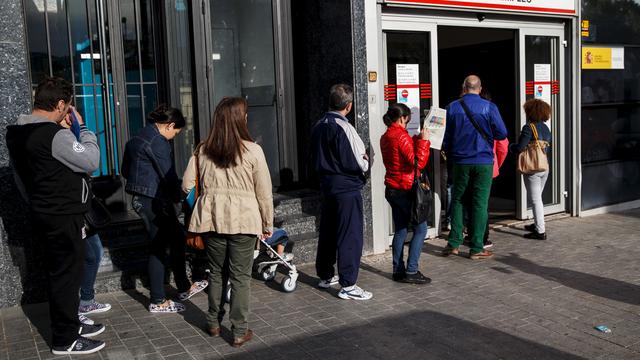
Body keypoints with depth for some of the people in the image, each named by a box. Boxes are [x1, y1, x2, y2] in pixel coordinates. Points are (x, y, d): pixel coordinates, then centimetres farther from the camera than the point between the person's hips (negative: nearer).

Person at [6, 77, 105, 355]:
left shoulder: (16, 133, 8)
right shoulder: (55, 135, -23)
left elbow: (21, 178, 16)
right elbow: (91, 161, -16)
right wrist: (82, 126, -8)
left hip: (44, 214, 9)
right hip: (64, 217, -9)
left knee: (59, 273, 19)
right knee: (67, 274, 1)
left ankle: (69, 324, 33)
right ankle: (65, 340, 11)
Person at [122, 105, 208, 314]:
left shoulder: (137, 138, 15)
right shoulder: (157, 142, -16)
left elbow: (125, 170, 21)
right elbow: (168, 175, -16)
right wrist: (179, 197, -2)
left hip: (140, 199, 10)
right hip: (154, 201, -10)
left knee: (177, 239, 16)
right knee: (158, 248, 1)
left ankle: (184, 288, 25)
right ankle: (158, 302, 13)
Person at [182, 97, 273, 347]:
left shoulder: (202, 150, 0)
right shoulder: (252, 151, -9)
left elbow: (187, 185, 5)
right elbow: (264, 192, -4)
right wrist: (268, 224, 7)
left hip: (211, 218, 3)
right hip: (243, 220, -3)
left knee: (216, 272, 18)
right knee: (240, 276, 6)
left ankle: (213, 323, 31)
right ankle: (239, 331, 14)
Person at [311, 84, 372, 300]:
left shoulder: (318, 127, 6)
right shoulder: (343, 128, -19)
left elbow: (315, 159, 14)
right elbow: (356, 163, -20)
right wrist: (366, 162, -1)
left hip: (327, 184, 8)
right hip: (347, 187, -8)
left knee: (327, 231, 18)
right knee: (350, 235, -2)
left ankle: (325, 276, 31)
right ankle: (348, 285, 2)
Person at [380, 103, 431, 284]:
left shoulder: (385, 137, 11)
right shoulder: (401, 136, -17)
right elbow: (418, 163, -21)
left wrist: (417, 139, 15)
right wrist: (423, 141, -15)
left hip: (392, 189, 9)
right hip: (405, 189, -9)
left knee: (400, 230, 13)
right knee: (420, 228, -1)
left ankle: (398, 270, 15)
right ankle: (411, 271, -2)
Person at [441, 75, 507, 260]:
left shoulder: (452, 107, -1)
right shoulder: (489, 107, -6)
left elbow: (447, 136, 6)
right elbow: (502, 133, -3)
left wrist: (448, 152, 23)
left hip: (460, 161, 2)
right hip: (484, 162, -1)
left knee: (457, 200, 13)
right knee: (480, 203, 3)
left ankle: (454, 243, 11)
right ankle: (476, 248, 6)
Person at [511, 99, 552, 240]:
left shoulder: (528, 128, -15)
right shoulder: (545, 128, 9)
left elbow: (520, 148, -19)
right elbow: (548, 144, 14)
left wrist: (512, 146, 1)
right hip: (545, 168, 8)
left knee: (535, 200, -4)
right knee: (537, 198, 21)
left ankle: (540, 231, -3)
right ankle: (538, 224, 32)